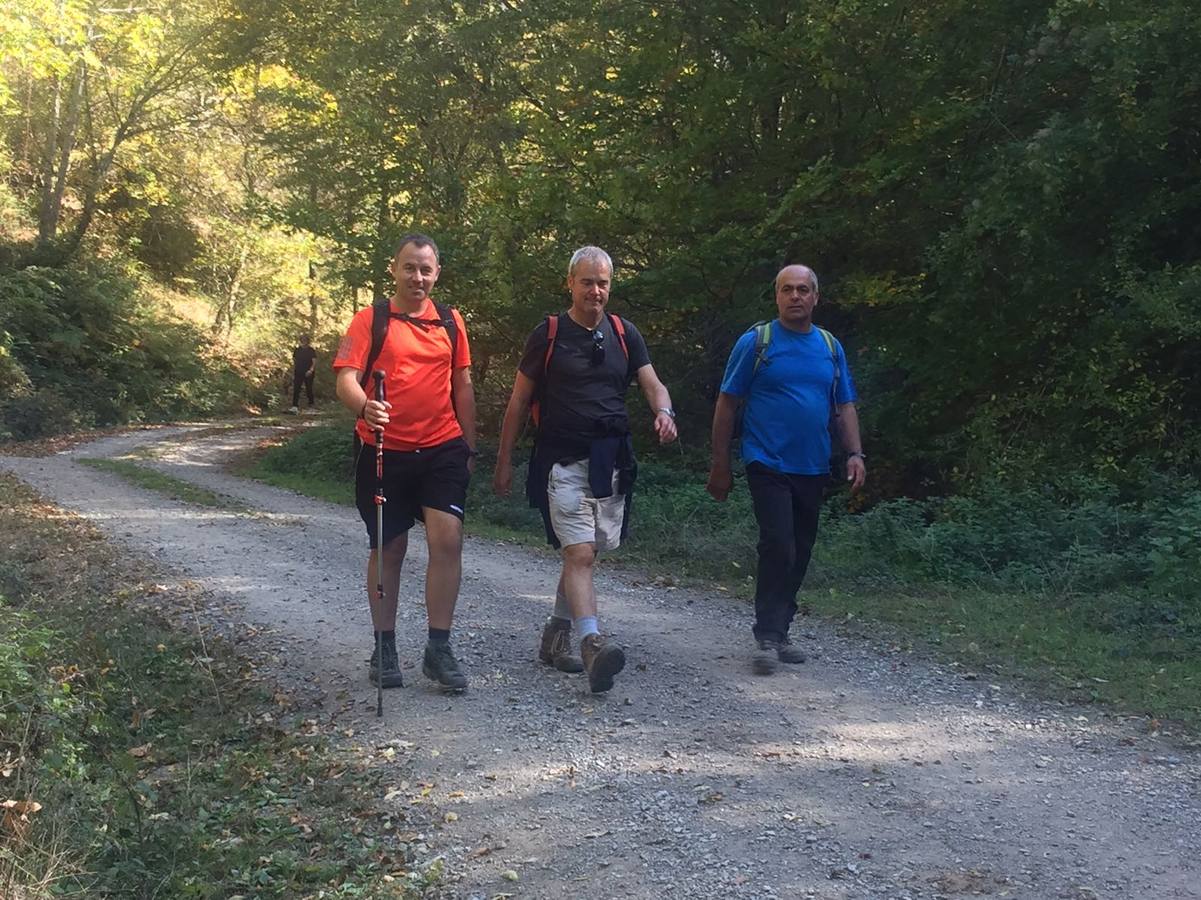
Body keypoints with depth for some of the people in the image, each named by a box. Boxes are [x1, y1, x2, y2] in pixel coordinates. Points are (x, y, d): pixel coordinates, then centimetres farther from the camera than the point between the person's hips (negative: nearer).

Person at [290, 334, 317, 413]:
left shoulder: (311, 351, -2)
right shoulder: (297, 350, 8)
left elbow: (314, 362, -8)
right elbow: (294, 363, 14)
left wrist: (311, 370, -25)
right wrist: (293, 374, 10)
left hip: (308, 374, -2)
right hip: (298, 373, 2)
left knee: (309, 390, 7)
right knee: (296, 390, -9)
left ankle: (311, 405, 25)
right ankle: (295, 407, -15)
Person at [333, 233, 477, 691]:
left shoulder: (451, 322, 10)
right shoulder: (369, 320, -1)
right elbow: (346, 378, -11)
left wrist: (469, 447, 13)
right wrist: (364, 406, -33)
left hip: (442, 450, 2)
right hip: (384, 451, -2)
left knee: (448, 539, -11)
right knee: (388, 548, 7)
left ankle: (439, 649, -2)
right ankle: (385, 648, 20)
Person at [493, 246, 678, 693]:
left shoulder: (624, 333, 9)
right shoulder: (548, 334, -1)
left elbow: (652, 384, 3)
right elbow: (519, 400, 3)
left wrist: (664, 412, -22)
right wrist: (504, 462, 3)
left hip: (611, 461, 4)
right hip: (564, 460, -4)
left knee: (582, 553, 12)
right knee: (580, 553, -16)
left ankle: (555, 635, 27)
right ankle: (593, 646, -26)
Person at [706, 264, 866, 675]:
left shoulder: (831, 347, 11)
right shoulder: (755, 342, -2)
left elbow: (845, 407, 14)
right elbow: (727, 404, -1)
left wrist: (854, 452, -1)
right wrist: (720, 465, -4)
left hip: (813, 469, 5)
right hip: (769, 466, -5)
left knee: (799, 553, 9)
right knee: (778, 548, -15)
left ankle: (780, 632, 21)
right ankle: (767, 637, -8)